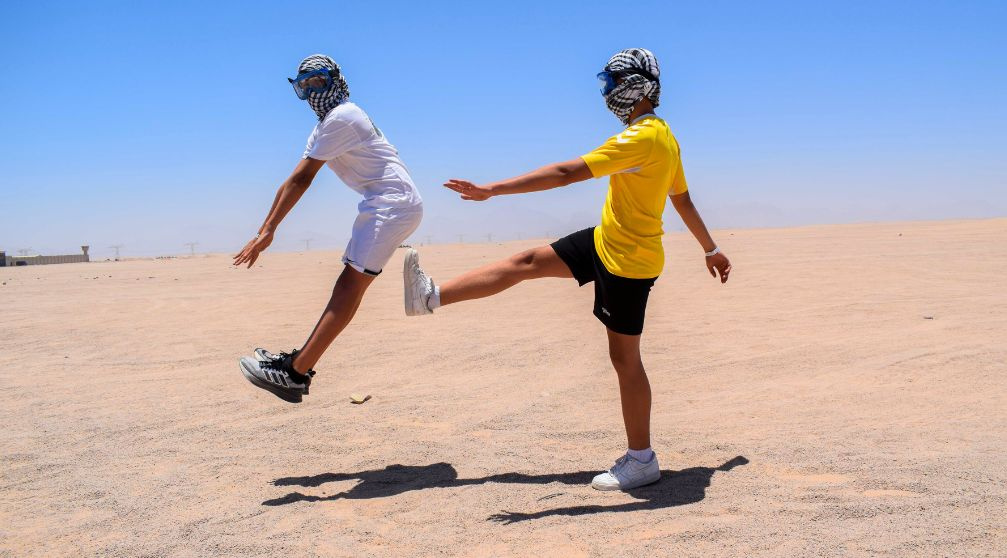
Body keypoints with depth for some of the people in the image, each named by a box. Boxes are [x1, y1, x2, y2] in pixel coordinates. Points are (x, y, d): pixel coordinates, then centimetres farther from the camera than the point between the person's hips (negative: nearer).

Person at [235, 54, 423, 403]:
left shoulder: (340, 117, -8)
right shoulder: (326, 125, 23)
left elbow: (300, 180, -10)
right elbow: (297, 180, 17)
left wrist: (268, 231, -10)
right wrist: (266, 231, 12)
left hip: (393, 202, -10)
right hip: (382, 206, 10)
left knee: (351, 284, -17)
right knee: (349, 283, 8)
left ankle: (294, 374, -24)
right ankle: (301, 361, 12)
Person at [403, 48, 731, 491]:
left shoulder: (642, 139, -24)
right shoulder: (663, 136, 7)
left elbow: (565, 173, -29)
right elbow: (683, 199, 17)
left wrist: (492, 189, -29)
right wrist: (711, 249, 28)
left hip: (628, 260, -10)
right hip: (605, 240, 10)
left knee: (624, 356, -1)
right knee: (528, 262, 6)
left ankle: (642, 462, 11)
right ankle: (433, 297, 10)